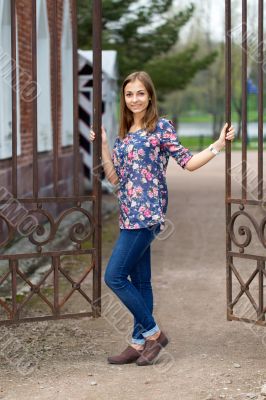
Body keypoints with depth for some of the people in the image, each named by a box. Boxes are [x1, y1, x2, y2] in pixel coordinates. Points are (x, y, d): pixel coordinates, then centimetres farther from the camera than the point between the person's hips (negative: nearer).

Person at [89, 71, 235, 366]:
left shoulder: (161, 126, -4)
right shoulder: (124, 133, 15)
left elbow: (188, 162, -6)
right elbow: (114, 177, 14)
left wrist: (218, 145, -14)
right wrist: (103, 144, 12)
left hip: (147, 213, -7)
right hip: (130, 215, 7)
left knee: (114, 276, -9)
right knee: (139, 281, 10)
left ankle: (152, 333, 3)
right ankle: (139, 343, 16)